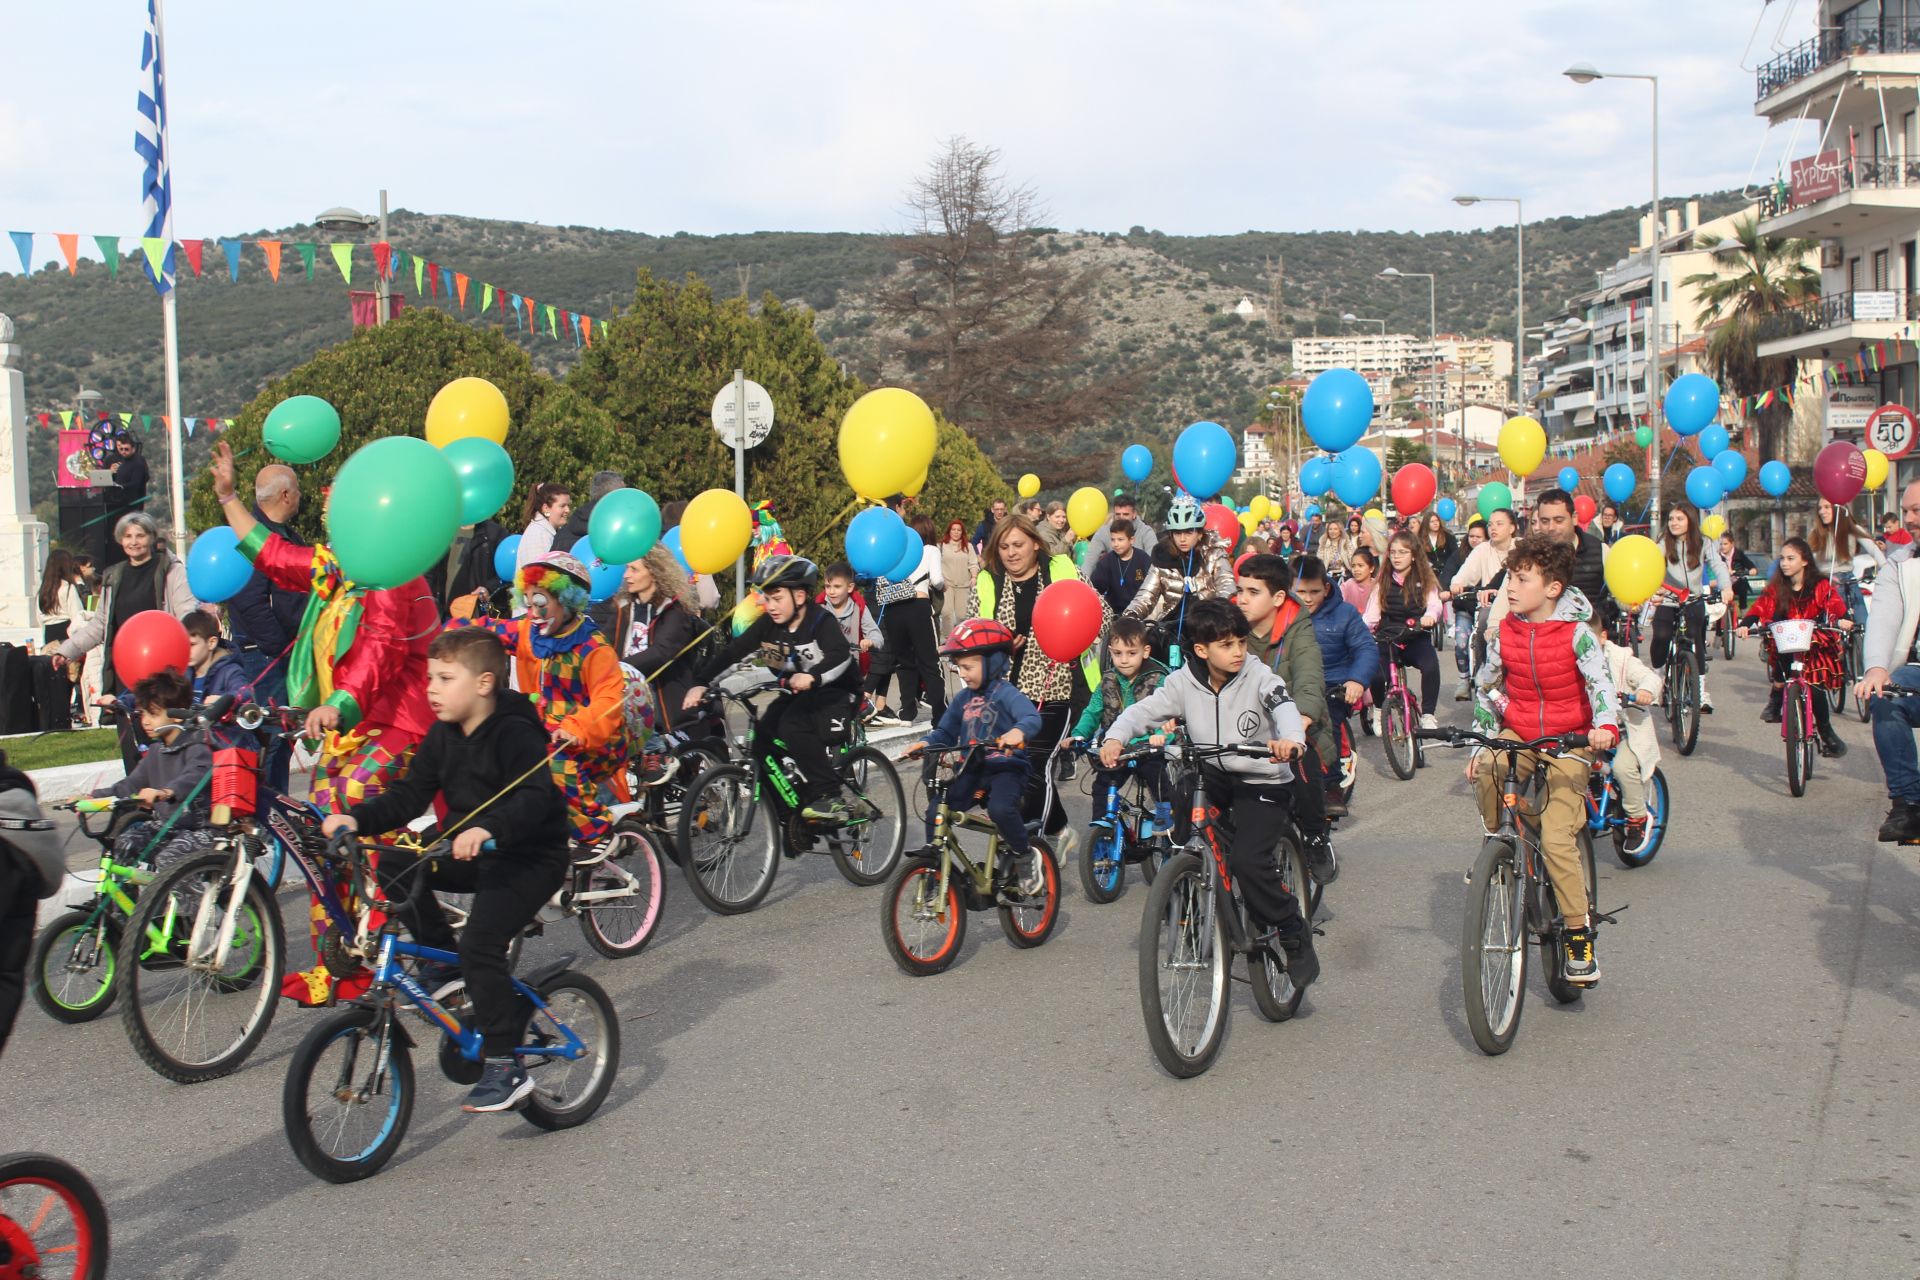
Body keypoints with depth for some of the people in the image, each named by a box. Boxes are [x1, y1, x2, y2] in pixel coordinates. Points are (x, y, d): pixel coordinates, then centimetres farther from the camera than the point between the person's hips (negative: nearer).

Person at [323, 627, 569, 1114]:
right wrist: (357, 818, -12)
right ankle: (443, 960, 5)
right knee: (395, 864, -10)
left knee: (481, 944, -23)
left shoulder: (516, 733, -18)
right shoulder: (444, 735, 6)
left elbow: (535, 798, -32)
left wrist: (488, 828, -48)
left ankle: (504, 1068, -13)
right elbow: (409, 795, 4)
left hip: (530, 859, -8)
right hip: (470, 854, 8)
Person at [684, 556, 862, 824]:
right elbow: (732, 651, -10)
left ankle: (829, 798, -22)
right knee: (763, 745, -12)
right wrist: (700, 683, -22)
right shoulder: (767, 624, -5)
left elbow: (841, 654, -38)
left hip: (833, 691, -7)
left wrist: (812, 676, -58)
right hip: (795, 694, 7)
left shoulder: (821, 621, -21)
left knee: (793, 727, -32)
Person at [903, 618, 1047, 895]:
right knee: (935, 811, -11)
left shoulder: (1005, 693, -8)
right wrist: (925, 743, -5)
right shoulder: (963, 699, 12)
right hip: (972, 770, 6)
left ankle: (1026, 857, -7)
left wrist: (1018, 731, -47)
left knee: (1000, 808, -33)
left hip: (1005, 768, -6)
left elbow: (1032, 717, -24)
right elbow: (946, 732, 16)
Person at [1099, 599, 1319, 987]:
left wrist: (1291, 739, -54)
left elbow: (1285, 706, -31)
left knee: (1247, 860, -23)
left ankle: (1294, 932, 2)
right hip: (1214, 777, 4)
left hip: (1264, 783, -4)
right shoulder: (1185, 682, -5)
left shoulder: (1258, 677, -14)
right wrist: (1115, 738, -30)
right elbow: (1143, 710, -9)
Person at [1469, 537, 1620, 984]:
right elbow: (1486, 688, 11)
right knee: (1487, 770, -33)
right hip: (1518, 733, 3)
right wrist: (1478, 745, 8)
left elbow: (1601, 682, -18)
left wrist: (1605, 726, -37)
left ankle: (1580, 934, -3)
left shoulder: (1575, 633, -10)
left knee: (1557, 839, -16)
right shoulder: (1504, 633, 2)